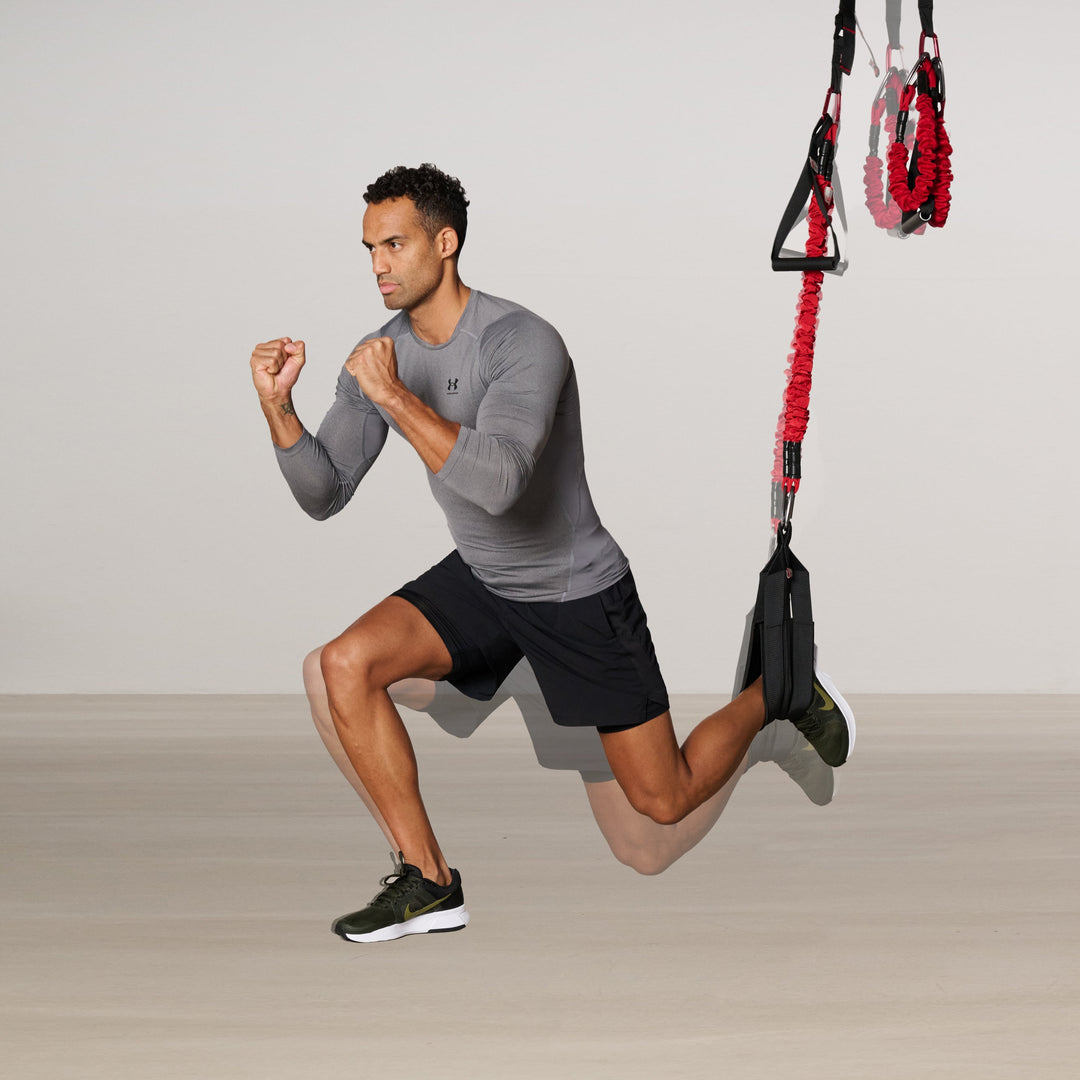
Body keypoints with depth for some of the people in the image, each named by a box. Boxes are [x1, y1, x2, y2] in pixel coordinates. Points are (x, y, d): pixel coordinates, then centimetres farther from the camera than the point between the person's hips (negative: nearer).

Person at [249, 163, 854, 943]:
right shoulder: (381, 355, -7)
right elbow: (323, 495, -9)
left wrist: (397, 397, -43)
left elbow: (496, 483, -42)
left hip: (579, 595, -6)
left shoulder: (524, 343, -28)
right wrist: (278, 407, -25)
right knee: (346, 663, -20)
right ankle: (428, 883, -10)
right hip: (480, 581, 6)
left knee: (665, 802, 4)